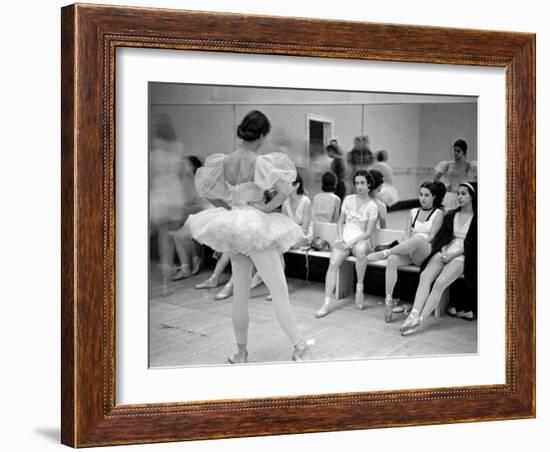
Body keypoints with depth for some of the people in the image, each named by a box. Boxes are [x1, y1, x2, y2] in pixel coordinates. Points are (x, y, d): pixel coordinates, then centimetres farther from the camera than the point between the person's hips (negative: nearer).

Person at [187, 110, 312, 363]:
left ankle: (241, 353, 22)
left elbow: (205, 189, 12)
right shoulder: (259, 162, -17)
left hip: (232, 227, 6)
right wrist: (267, 208, -11)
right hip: (256, 227, -6)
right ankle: (300, 348, -3)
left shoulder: (224, 162, 0)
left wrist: (228, 207, 9)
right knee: (279, 291, -2)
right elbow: (285, 190, -25)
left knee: (240, 294, 14)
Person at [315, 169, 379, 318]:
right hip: (344, 238, 2)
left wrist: (353, 241, -17)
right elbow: (340, 222, 13)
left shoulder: (372, 207, 1)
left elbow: (368, 233, -4)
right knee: (333, 263, -25)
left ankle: (359, 287, -22)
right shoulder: (348, 199, 11)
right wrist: (340, 238, -5)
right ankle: (327, 302, -29)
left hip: (360, 239, -2)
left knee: (360, 250, -40)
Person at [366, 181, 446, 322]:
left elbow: (432, 237, -6)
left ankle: (384, 253, -34)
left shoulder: (438, 213, 6)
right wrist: (406, 247, -11)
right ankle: (388, 301, -35)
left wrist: (412, 246, -16)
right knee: (392, 260, -31)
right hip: (410, 252, 4)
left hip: (426, 253, -4)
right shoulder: (413, 212, 20)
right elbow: (407, 235, 10)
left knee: (418, 239, -40)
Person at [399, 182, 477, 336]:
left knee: (440, 283, -30)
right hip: (445, 252, 4)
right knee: (425, 276, -26)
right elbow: (443, 236, 15)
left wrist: (453, 254, -12)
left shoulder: (476, 219, 8)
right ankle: (414, 315, -40)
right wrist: (443, 251, -6)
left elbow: (473, 244, -1)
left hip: (461, 256, -4)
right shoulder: (451, 215, 23)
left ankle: (420, 320, -36)